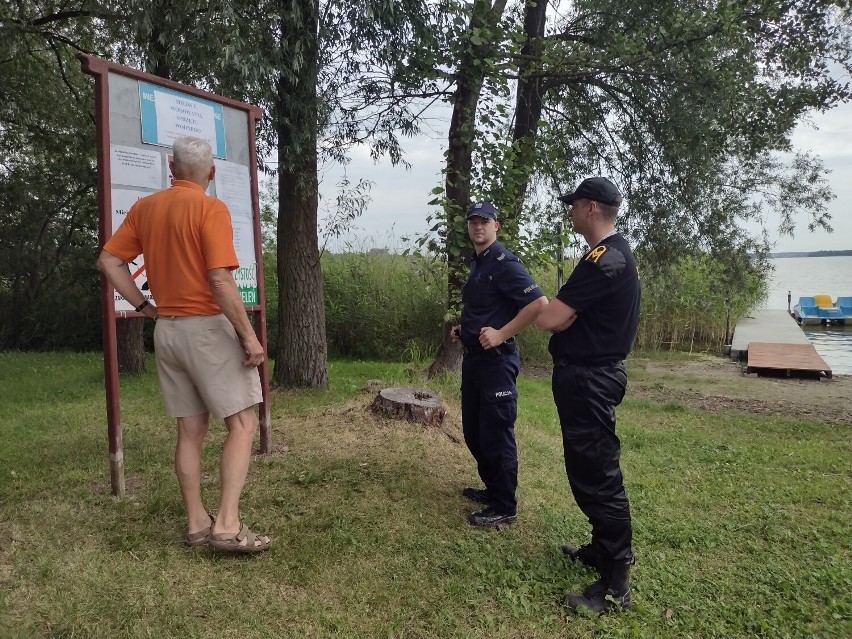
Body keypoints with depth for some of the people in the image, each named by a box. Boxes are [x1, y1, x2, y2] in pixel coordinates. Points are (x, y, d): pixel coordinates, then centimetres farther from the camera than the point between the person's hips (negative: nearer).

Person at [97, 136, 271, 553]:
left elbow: (108, 261, 10)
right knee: (243, 424, -1)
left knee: (190, 431, 12)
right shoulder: (210, 208, -12)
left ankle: (196, 523, 19)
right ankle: (227, 525, -6)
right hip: (208, 327, -7)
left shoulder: (143, 208, 9)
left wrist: (143, 306, 12)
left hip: (167, 330, 7)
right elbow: (221, 281, -20)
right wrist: (248, 335, -15)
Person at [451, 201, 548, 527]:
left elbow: (539, 303, -24)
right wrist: (463, 328, 13)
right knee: (473, 430, 18)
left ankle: (504, 507, 13)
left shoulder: (503, 262, -14)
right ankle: (492, 488, 35)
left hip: (496, 361, -10)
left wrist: (501, 334, -22)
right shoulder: (476, 263, 14)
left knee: (496, 434, -1)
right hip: (473, 358, 10)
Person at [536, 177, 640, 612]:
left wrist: (563, 314, -3)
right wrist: (569, 315, -2)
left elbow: (547, 320, -24)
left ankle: (616, 586, 7)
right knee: (589, 470, 20)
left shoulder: (604, 259, -21)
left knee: (597, 476, -3)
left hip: (588, 380, -11)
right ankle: (605, 549, 35)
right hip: (591, 375, 11)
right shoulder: (616, 252, 14)